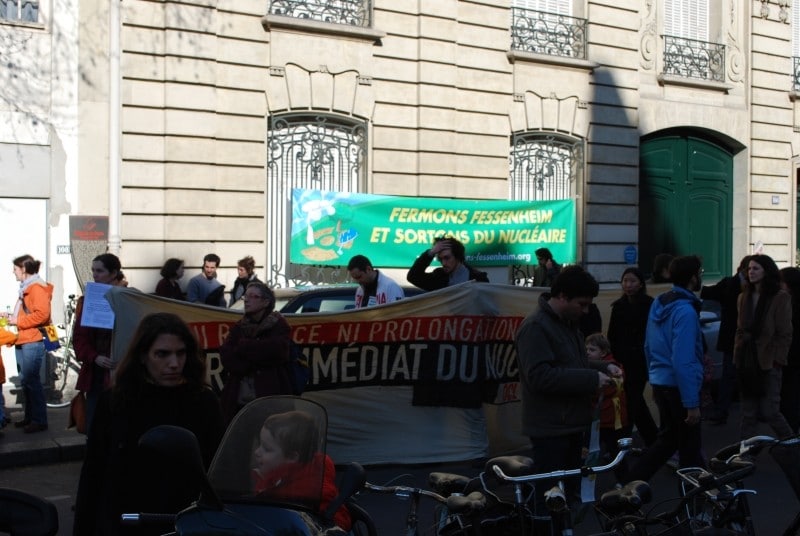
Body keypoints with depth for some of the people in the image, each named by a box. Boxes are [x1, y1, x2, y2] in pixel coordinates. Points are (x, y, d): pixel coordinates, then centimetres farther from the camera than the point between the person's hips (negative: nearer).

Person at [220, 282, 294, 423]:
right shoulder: (239, 327, 14)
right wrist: (257, 364, -12)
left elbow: (274, 351, -16)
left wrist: (243, 347, -3)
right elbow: (226, 357, 0)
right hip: (239, 400, 4)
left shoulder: (279, 325, 3)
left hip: (271, 398, -4)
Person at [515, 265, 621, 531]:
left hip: (571, 423, 10)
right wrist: (591, 379, -23)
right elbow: (539, 376, -26)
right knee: (548, 497, -6)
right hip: (550, 428, -10)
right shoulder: (536, 327, -18)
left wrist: (603, 368, 5)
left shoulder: (567, 323, 13)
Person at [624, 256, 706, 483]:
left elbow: (648, 347, 15)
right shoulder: (685, 311, -19)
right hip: (679, 387, -8)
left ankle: (630, 481, 14)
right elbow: (683, 362, -24)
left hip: (660, 383, 8)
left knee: (668, 438, 19)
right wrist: (692, 403, -21)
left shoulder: (659, 304, 7)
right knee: (689, 446, 6)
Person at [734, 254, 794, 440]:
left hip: (768, 362, -5)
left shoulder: (780, 298, -6)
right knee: (748, 413, 9)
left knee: (769, 411, -4)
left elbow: (785, 334, -8)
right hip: (746, 361, 5)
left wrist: (777, 360, -13)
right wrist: (737, 356, 6)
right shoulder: (744, 297, 11)